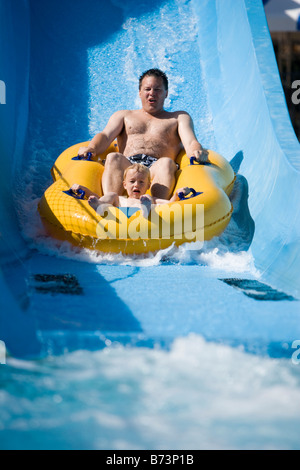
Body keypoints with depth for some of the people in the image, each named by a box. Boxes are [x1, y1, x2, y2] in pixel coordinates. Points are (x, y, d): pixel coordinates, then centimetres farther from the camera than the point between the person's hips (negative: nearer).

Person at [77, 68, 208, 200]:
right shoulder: (123, 115, 33)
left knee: (167, 163, -36)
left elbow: (190, 142, 11)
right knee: (113, 158, -32)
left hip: (155, 168, -1)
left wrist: (196, 151, -16)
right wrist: (91, 148, -10)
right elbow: (106, 135, 15)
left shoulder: (179, 117, 29)